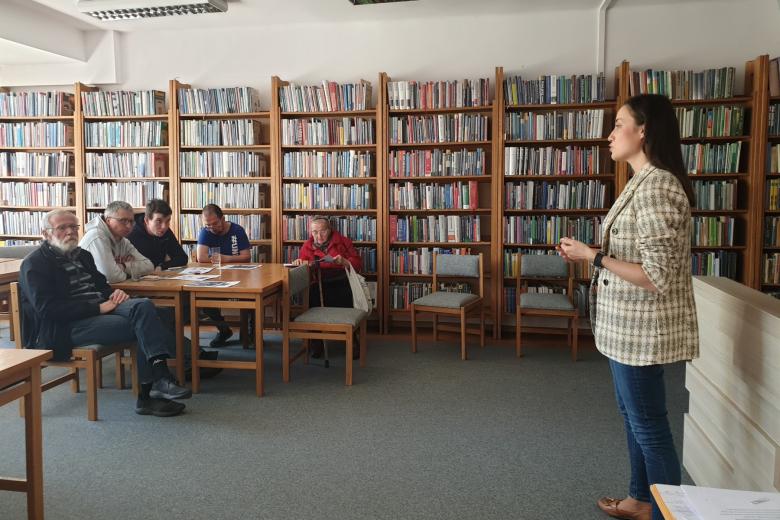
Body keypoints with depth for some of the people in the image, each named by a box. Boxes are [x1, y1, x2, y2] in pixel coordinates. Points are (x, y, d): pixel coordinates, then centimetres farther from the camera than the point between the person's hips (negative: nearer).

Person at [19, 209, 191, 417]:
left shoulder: (81, 255, 22)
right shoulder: (34, 264, -2)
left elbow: (101, 284, 28)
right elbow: (48, 308, -15)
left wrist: (113, 293, 2)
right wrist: (99, 307, -20)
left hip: (100, 309, 7)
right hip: (64, 327, -7)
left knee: (143, 305, -24)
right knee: (142, 328, -26)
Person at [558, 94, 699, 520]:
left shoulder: (656, 188, -22)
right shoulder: (644, 183, 10)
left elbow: (658, 277, -26)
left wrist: (593, 257, -21)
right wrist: (592, 252, 8)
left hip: (641, 328, -11)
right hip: (629, 324, 11)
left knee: (648, 423, 3)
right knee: (633, 413, 21)